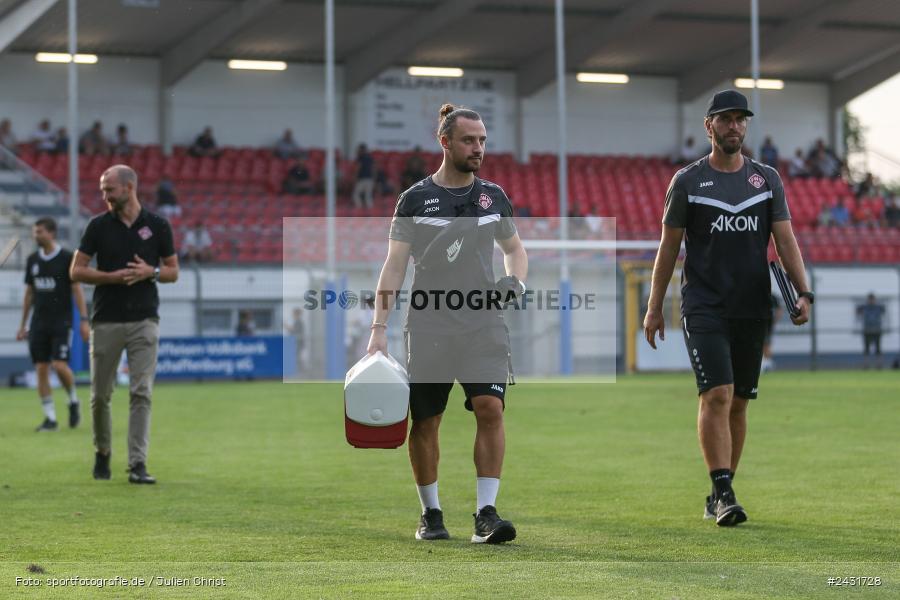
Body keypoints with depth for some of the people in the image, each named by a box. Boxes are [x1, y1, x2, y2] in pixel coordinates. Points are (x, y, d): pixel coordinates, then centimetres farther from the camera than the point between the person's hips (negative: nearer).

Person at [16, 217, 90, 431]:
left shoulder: (67, 258, -4)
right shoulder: (32, 260, 9)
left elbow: (77, 290, -4)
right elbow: (29, 293, 16)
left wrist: (84, 320, -10)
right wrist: (23, 325, 15)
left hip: (62, 322, -5)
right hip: (39, 323, 5)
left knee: (59, 365, -15)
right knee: (41, 369, 0)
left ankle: (73, 401, 12)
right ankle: (50, 417, 5)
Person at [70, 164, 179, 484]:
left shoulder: (158, 225, 2)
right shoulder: (98, 225, 2)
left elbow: (172, 271, 8)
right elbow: (77, 270, 1)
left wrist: (150, 272, -13)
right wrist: (113, 276, -14)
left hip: (144, 320, -1)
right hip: (105, 322, 1)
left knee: (141, 393, -8)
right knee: (100, 395, 6)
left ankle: (137, 464, -7)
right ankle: (102, 453, 28)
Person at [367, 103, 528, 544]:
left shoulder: (494, 197, 10)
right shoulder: (415, 200, 1)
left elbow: (514, 248, 25)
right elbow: (394, 266, -1)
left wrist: (517, 281, 3)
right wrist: (379, 328, -8)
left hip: (483, 324, 2)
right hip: (429, 326, -2)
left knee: (490, 408, -15)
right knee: (425, 422, 2)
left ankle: (486, 513, -11)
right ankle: (430, 514, 19)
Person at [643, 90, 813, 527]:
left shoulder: (767, 179, 10)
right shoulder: (688, 181, 3)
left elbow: (786, 240, 4)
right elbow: (668, 247, 5)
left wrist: (803, 293, -9)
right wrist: (654, 307, 2)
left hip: (752, 310, 3)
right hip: (703, 308, -3)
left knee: (738, 402, 6)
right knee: (716, 395, -16)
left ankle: (718, 496, 16)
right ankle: (723, 492, -16)